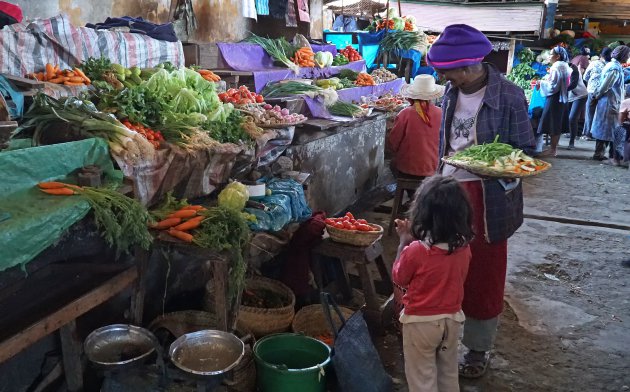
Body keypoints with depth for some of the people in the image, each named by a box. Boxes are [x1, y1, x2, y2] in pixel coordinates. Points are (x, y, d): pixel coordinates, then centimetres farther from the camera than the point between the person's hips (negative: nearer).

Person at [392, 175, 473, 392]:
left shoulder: (416, 250, -27)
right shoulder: (463, 246, -12)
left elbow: (398, 279, -9)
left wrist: (404, 241, -4)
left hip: (421, 323, -5)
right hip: (452, 319, 5)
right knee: (449, 373, 25)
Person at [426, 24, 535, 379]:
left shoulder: (508, 96, -15)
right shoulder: (452, 93, 3)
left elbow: (525, 151, -8)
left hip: (487, 199, -5)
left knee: (484, 273, 9)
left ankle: (479, 349, 27)